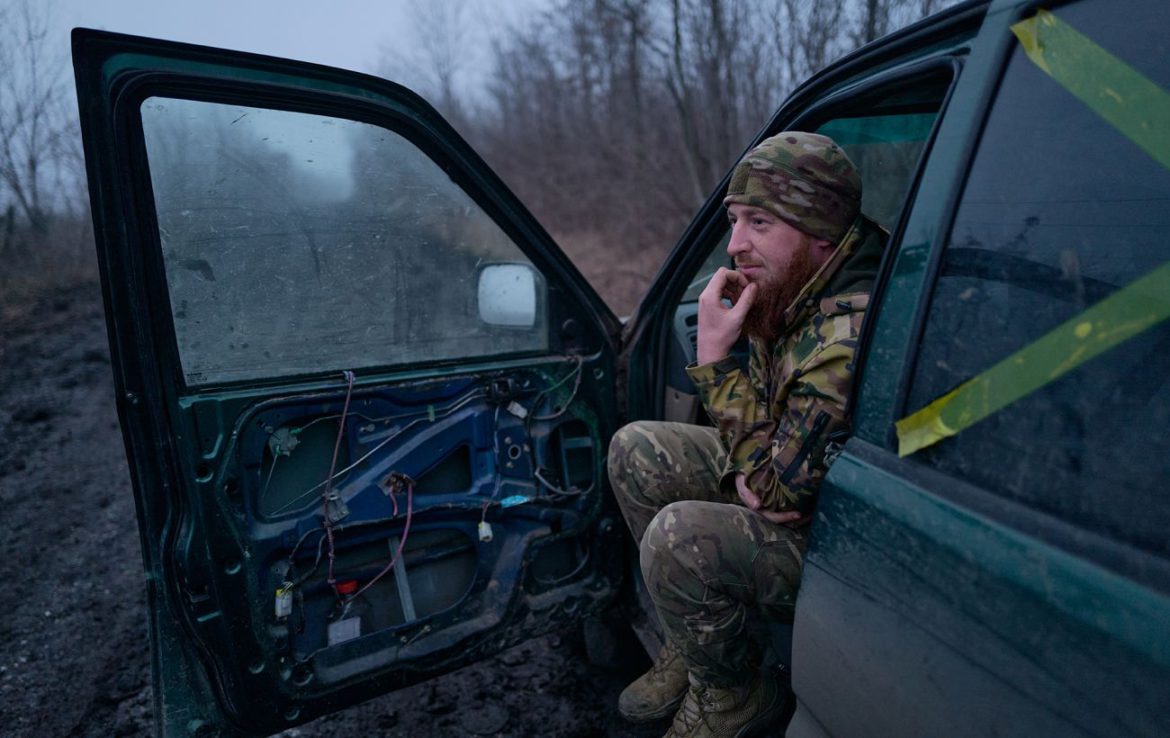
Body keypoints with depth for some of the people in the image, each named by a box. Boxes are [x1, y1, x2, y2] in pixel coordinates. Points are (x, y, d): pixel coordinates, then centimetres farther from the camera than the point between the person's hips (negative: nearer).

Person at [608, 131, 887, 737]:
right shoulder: (789, 288, -5)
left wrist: (714, 358, -27)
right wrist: (751, 469, -14)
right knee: (637, 451, 1)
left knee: (679, 538, -30)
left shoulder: (851, 340, -34)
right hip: (787, 472, 9)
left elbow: (778, 493, -27)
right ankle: (698, 638, 14)